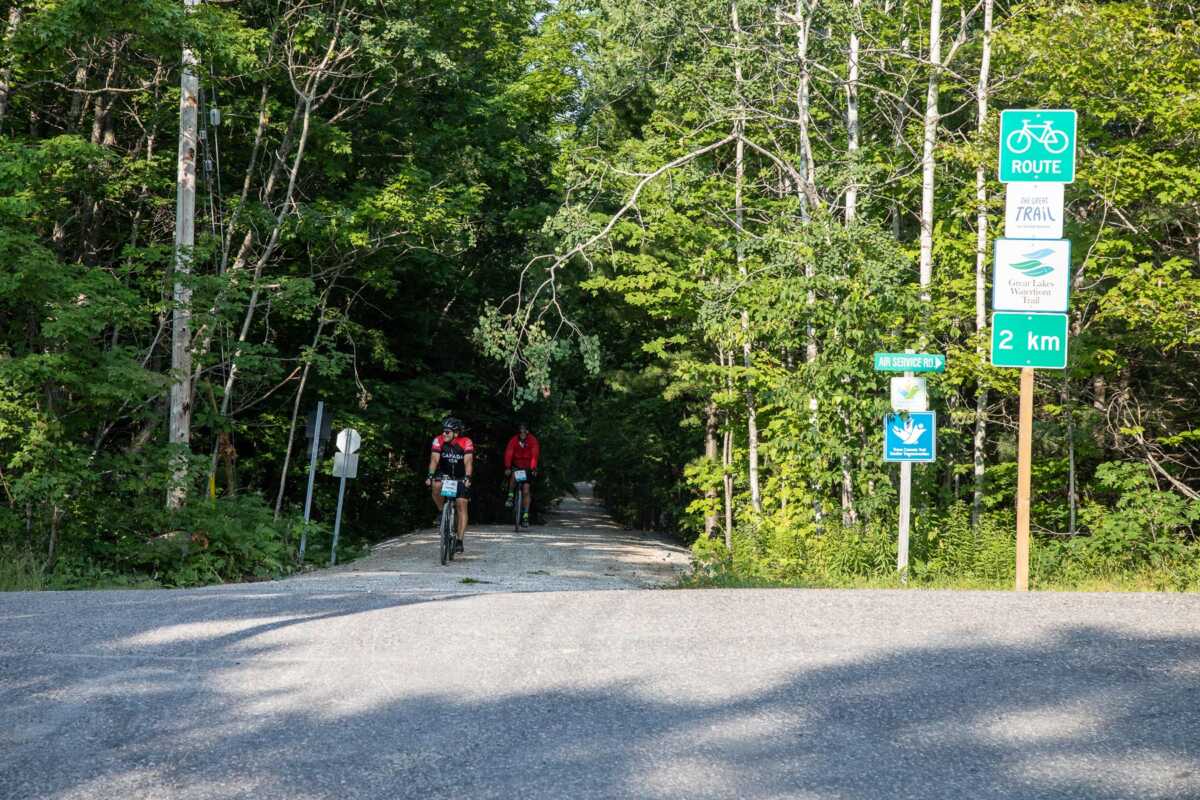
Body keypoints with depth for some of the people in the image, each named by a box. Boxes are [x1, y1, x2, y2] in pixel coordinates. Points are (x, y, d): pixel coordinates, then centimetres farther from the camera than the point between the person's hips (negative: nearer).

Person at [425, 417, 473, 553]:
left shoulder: (466, 443, -21)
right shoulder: (438, 441, -17)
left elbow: (468, 462, -30)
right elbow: (434, 459, -25)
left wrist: (467, 478, -46)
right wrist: (430, 475, -41)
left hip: (461, 478, -1)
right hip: (445, 474, 1)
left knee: (461, 505, -12)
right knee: (437, 486, -32)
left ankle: (459, 540, -8)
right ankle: (442, 512, -6)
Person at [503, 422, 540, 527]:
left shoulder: (532, 440, -15)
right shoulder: (513, 440, -12)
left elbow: (535, 455, -26)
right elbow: (508, 454, -23)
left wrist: (534, 469, -40)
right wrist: (507, 468, -37)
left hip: (528, 468, -1)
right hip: (516, 466, 1)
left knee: (526, 489, -11)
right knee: (513, 476, -33)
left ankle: (525, 516, -9)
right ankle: (510, 497, -10)